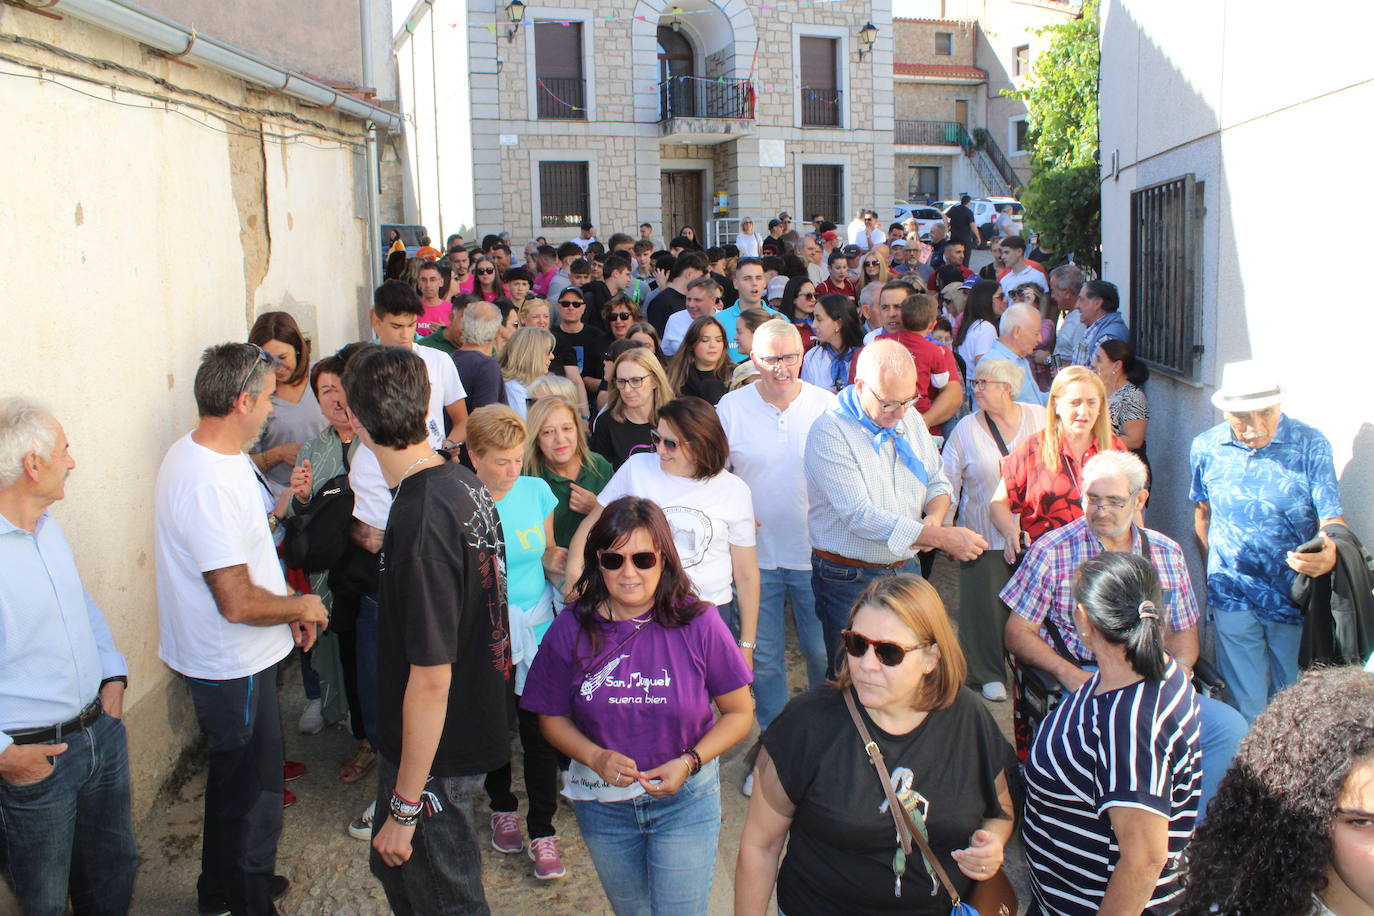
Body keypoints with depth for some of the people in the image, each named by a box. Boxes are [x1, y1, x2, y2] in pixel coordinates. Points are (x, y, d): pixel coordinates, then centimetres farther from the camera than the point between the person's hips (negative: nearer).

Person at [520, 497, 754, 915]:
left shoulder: (697, 623, -15)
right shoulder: (572, 629, -10)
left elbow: (739, 712, -6)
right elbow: (553, 718, 0)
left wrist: (689, 763, -19)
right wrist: (597, 758, -18)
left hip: (685, 799, -2)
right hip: (603, 802, 2)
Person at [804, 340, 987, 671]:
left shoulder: (910, 421, 6)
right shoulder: (830, 432, -17)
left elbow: (938, 482, 15)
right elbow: (859, 515, -23)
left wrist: (934, 517, -10)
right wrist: (942, 537, -24)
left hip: (906, 568, 6)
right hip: (848, 579, -6)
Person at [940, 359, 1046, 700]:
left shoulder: (1040, 417, 2)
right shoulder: (966, 429, 0)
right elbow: (947, 484, 3)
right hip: (986, 537, -1)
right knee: (988, 605, 1)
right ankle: (990, 674, 20)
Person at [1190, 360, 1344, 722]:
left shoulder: (1310, 444, -10)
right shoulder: (1206, 448, -1)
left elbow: (1332, 519, -13)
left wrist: (1330, 555, -34)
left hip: (1296, 596, -1)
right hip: (1234, 599, 1)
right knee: (1246, 709, 5)